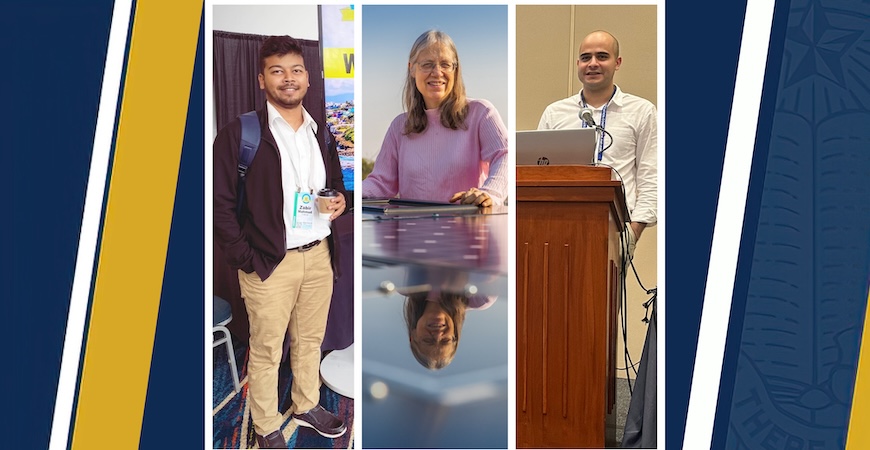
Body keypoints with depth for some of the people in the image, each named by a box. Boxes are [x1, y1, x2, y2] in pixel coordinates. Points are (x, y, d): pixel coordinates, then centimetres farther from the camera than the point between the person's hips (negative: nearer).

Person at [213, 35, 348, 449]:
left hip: (320, 255, 5)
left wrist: (339, 200, -1)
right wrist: (245, 259, -13)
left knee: (310, 340, 19)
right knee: (266, 350, 8)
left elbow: (336, 181, 22)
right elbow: (221, 203, -9)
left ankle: (307, 406, 40)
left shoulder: (322, 133, 9)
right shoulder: (239, 134, -9)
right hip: (270, 261, -5)